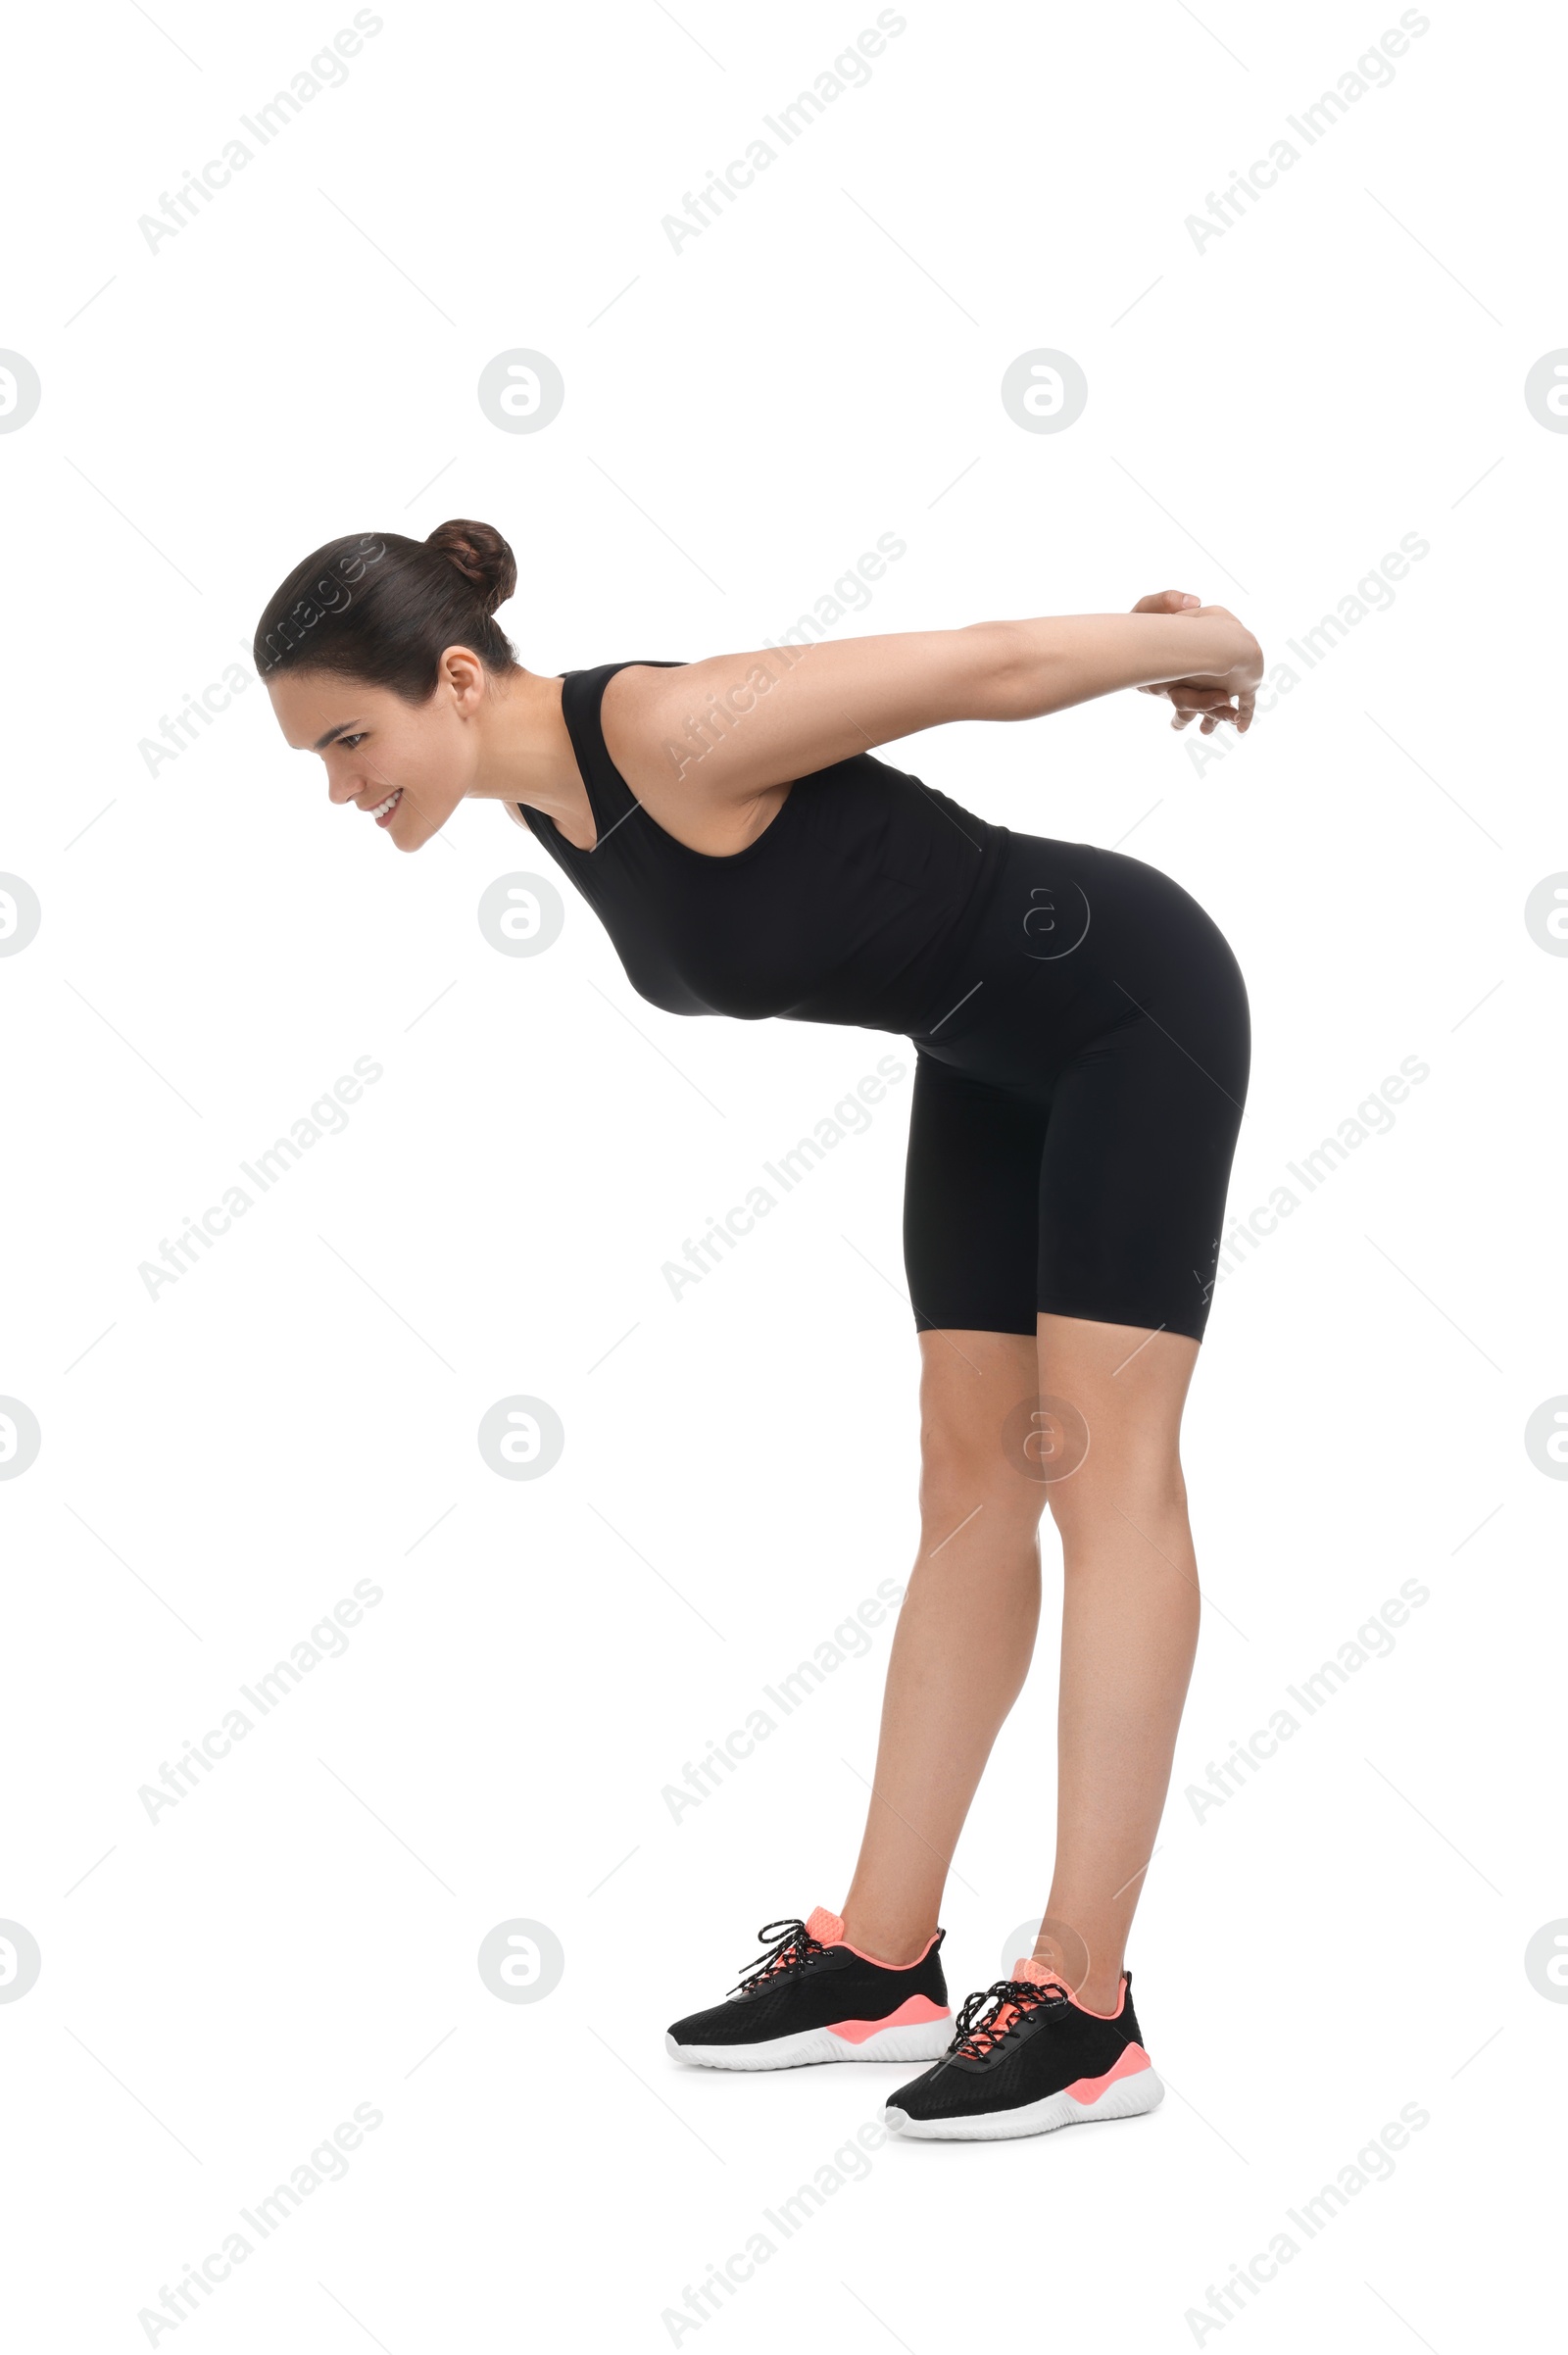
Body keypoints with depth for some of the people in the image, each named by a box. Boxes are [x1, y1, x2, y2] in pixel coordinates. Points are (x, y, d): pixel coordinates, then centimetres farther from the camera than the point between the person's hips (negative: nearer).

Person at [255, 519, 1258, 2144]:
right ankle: (883, 1963, 9)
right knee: (972, 1485, 6)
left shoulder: (674, 734, -30)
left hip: (1129, 1002, -8)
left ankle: (1086, 2007, -11)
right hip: (991, 1053, 8)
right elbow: (892, 707, 10)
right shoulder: (551, 799, -3)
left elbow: (986, 666, -21)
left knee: (1105, 1467, -11)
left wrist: (1205, 643, -5)